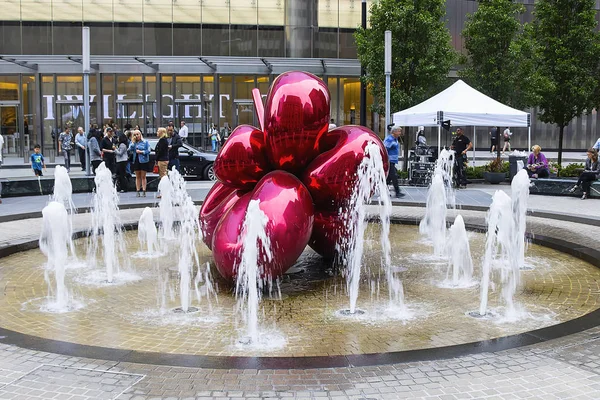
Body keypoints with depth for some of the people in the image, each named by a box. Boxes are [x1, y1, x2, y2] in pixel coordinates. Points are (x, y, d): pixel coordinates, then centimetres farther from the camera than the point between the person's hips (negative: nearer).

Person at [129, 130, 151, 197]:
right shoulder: (133, 142, 11)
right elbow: (130, 149, -5)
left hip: (143, 161, -3)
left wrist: (141, 152, -12)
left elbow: (148, 150, -4)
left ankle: (144, 191, 1)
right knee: (137, 177, 6)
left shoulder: (145, 142, 1)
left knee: (143, 177, -1)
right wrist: (133, 141, -8)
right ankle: (138, 191, 9)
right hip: (136, 160, 3)